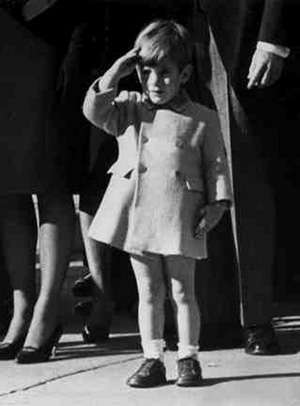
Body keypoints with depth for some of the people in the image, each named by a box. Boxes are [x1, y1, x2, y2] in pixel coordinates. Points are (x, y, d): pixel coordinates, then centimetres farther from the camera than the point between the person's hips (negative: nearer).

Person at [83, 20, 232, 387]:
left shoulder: (202, 120, 2)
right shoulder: (129, 109, 9)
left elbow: (216, 166, 3)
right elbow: (94, 110, -4)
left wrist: (216, 205, -7)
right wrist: (117, 71, -8)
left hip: (179, 219, -2)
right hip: (136, 216, 3)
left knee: (183, 292, 5)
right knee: (149, 293, 10)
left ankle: (188, 358, 15)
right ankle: (152, 359, 17)